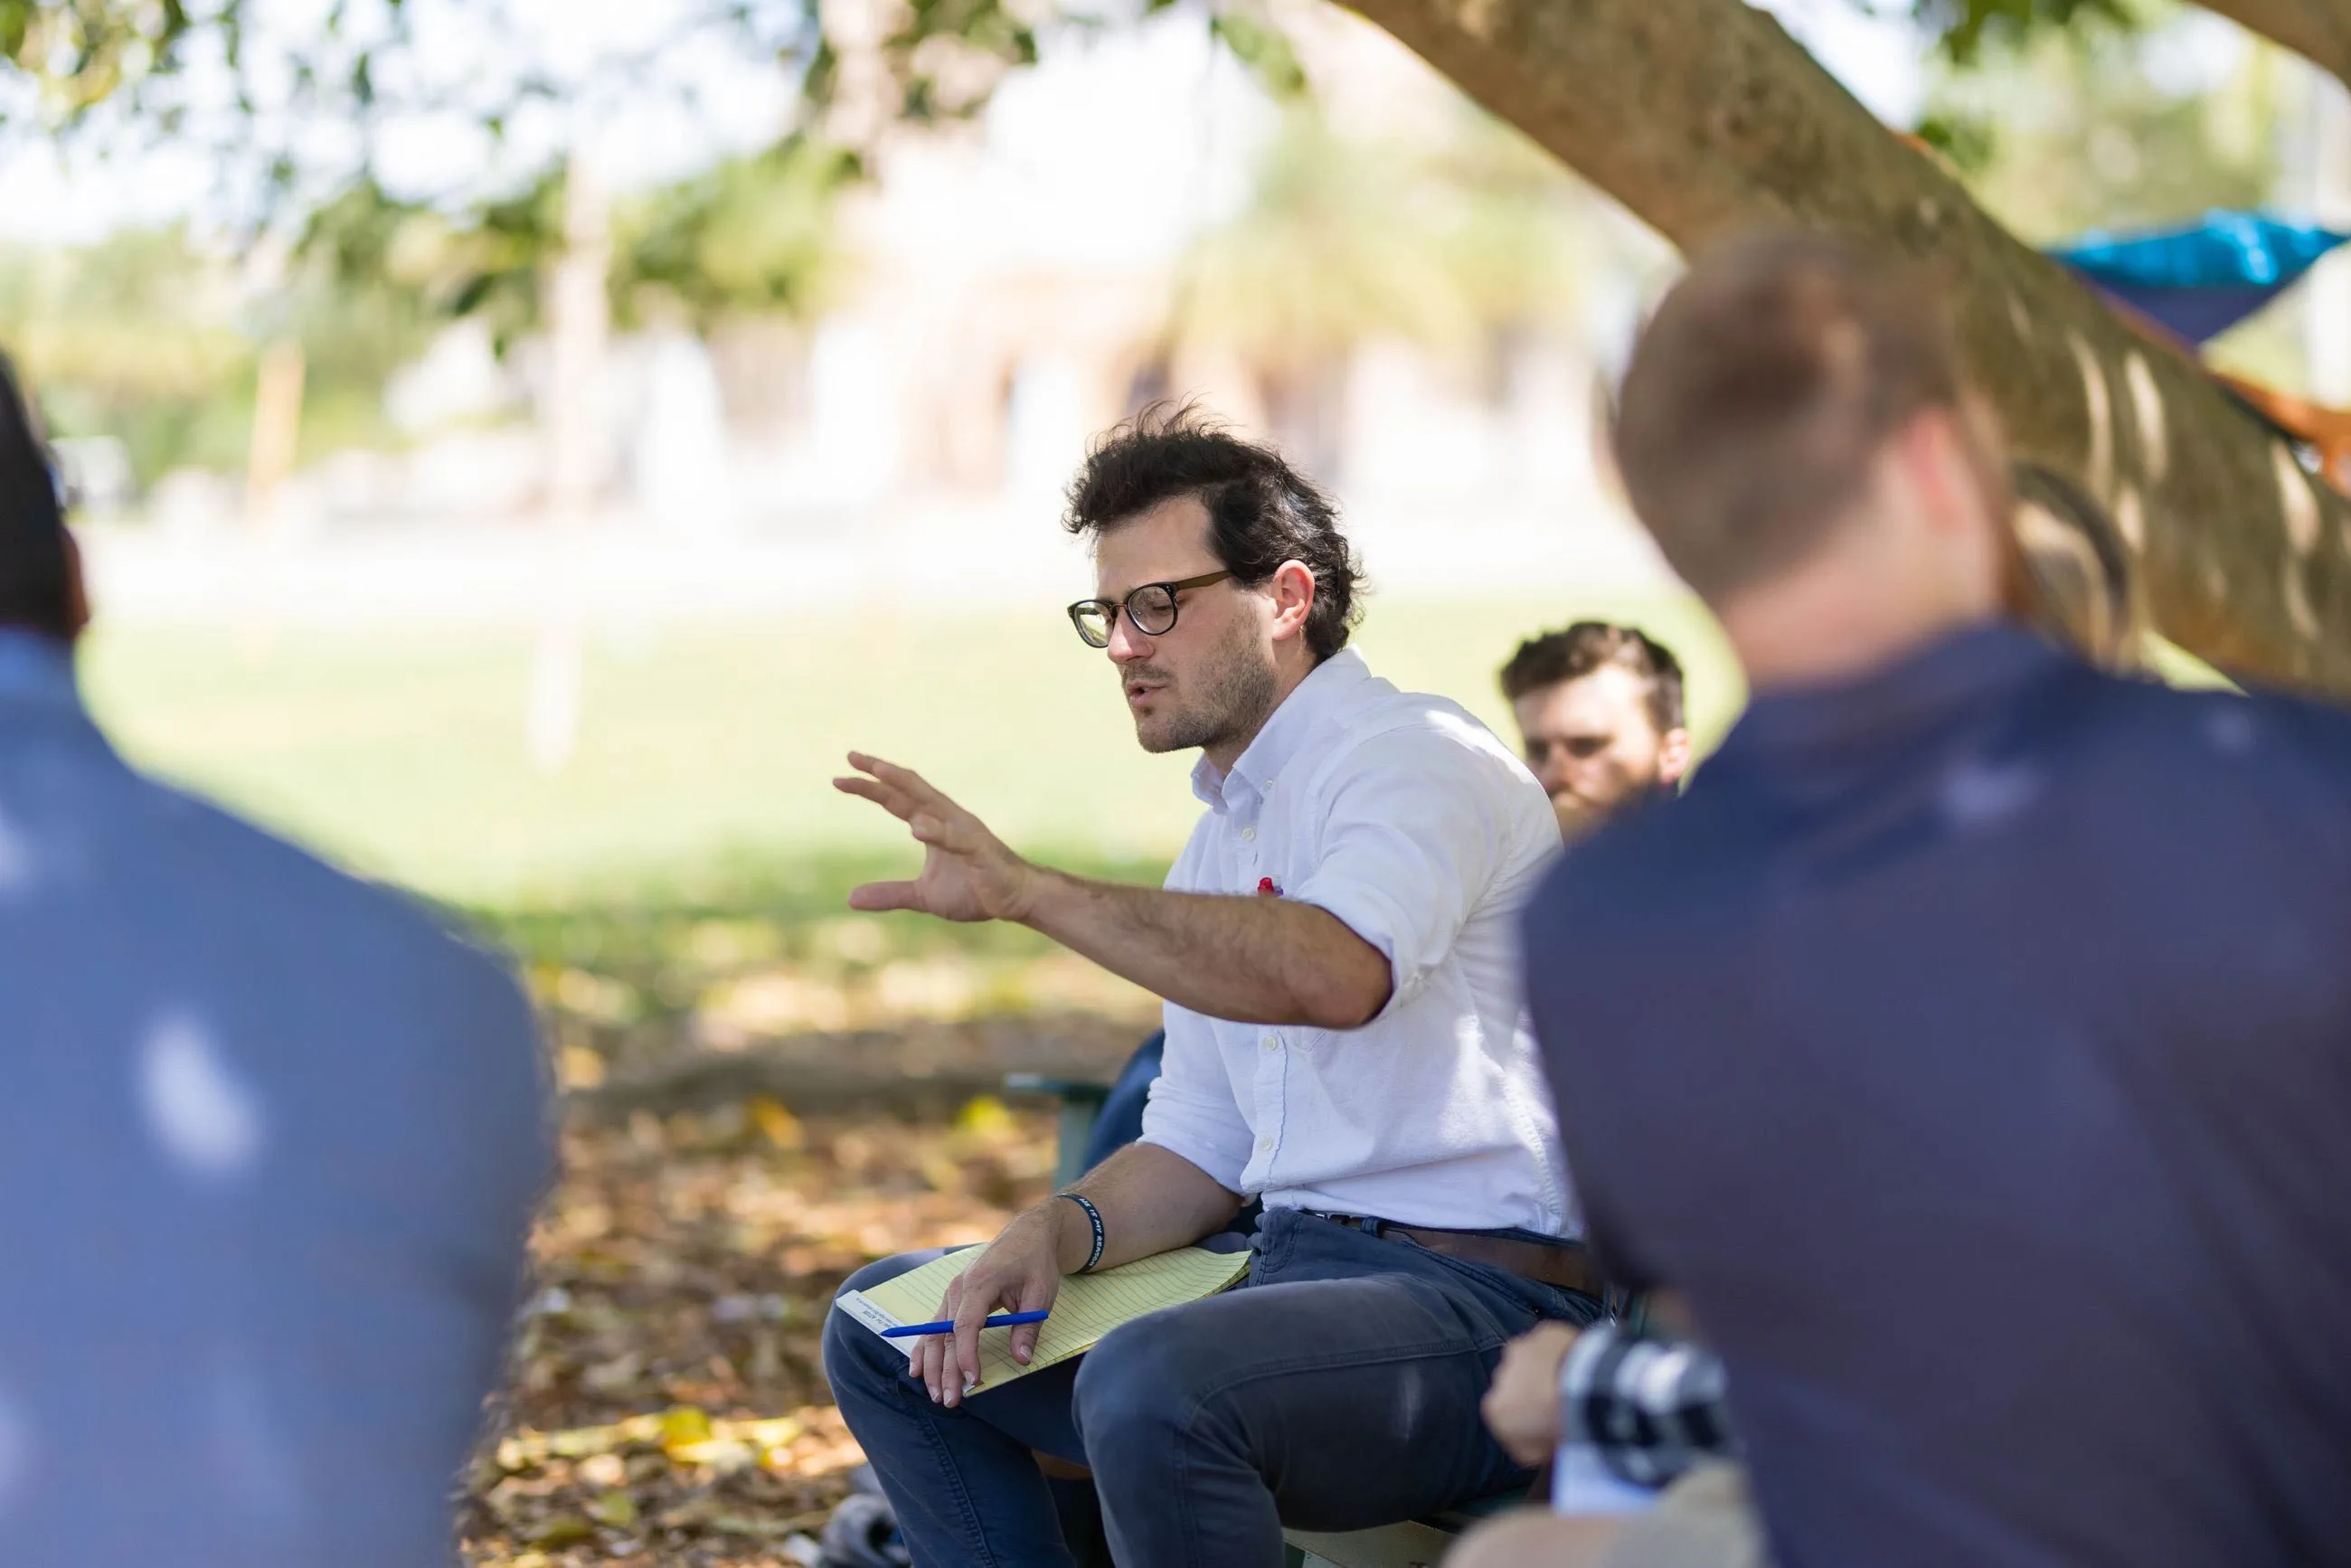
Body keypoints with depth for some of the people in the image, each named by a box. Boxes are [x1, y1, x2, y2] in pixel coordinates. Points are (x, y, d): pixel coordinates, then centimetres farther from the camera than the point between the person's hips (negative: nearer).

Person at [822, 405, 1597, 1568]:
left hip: (1477, 1300, -10)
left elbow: (1334, 974, -34)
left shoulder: (1419, 758, -11)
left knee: (1147, 1384, -37)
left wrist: (1027, 891, -32)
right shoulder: (1224, 837, 19)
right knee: (883, 1328, 11)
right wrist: (1059, 1231, -1)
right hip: (1296, 1273, 10)